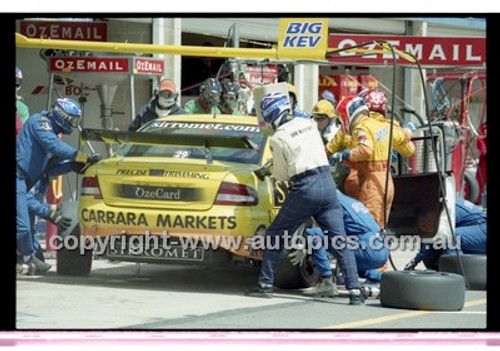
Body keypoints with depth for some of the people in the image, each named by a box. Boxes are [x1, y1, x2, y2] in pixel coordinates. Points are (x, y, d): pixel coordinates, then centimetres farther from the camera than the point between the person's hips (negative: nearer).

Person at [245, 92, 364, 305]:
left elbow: (281, 175, 3)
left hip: (304, 188, -5)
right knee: (340, 240, 1)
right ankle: (355, 291, -7)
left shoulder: (278, 138, -4)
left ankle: (265, 285, 13)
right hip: (327, 183, 5)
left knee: (275, 236, 12)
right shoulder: (309, 124, 12)